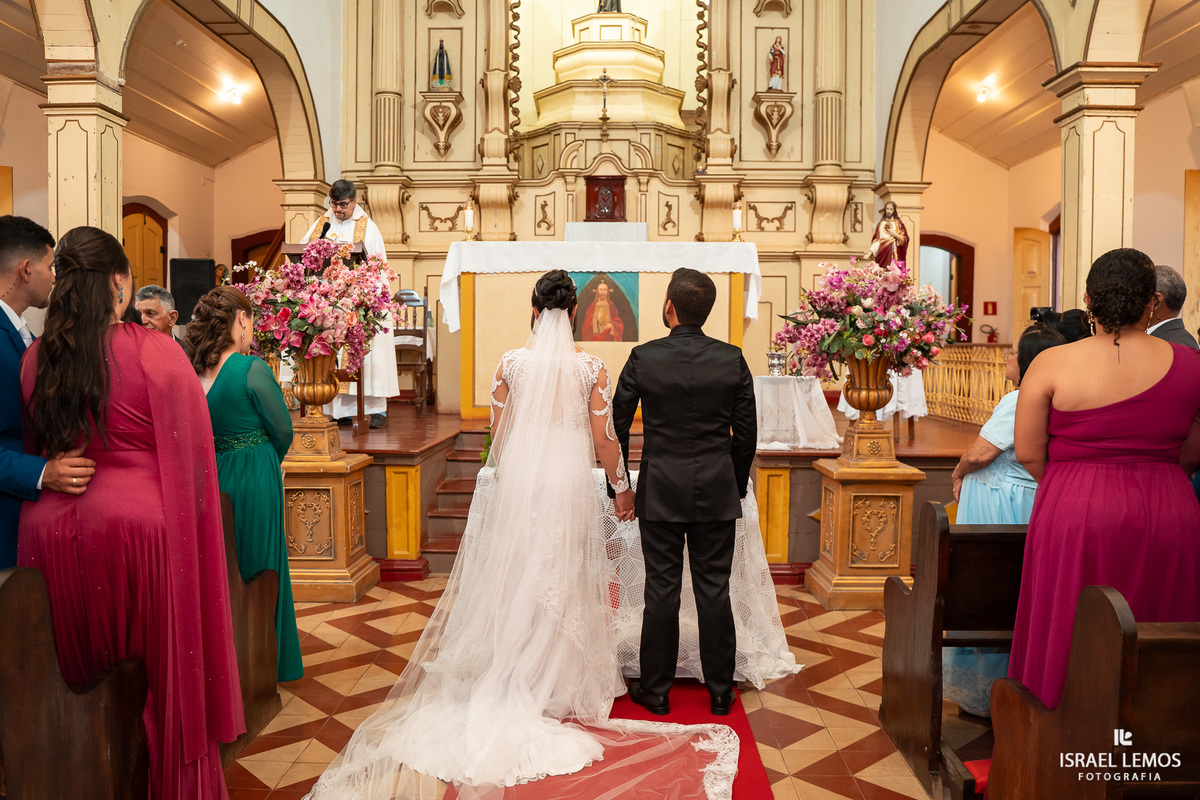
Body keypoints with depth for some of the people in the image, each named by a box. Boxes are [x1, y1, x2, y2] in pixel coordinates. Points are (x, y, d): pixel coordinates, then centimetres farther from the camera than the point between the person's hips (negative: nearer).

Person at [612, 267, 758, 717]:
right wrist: (737, 485, 16)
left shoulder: (643, 359, -7)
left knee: (661, 590, 6)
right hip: (717, 493, 2)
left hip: (660, 492, -1)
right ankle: (720, 690, 20)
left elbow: (617, 426, 0)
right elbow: (746, 433, 3)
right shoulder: (733, 360, -3)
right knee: (714, 589, 9)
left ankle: (656, 689, 18)